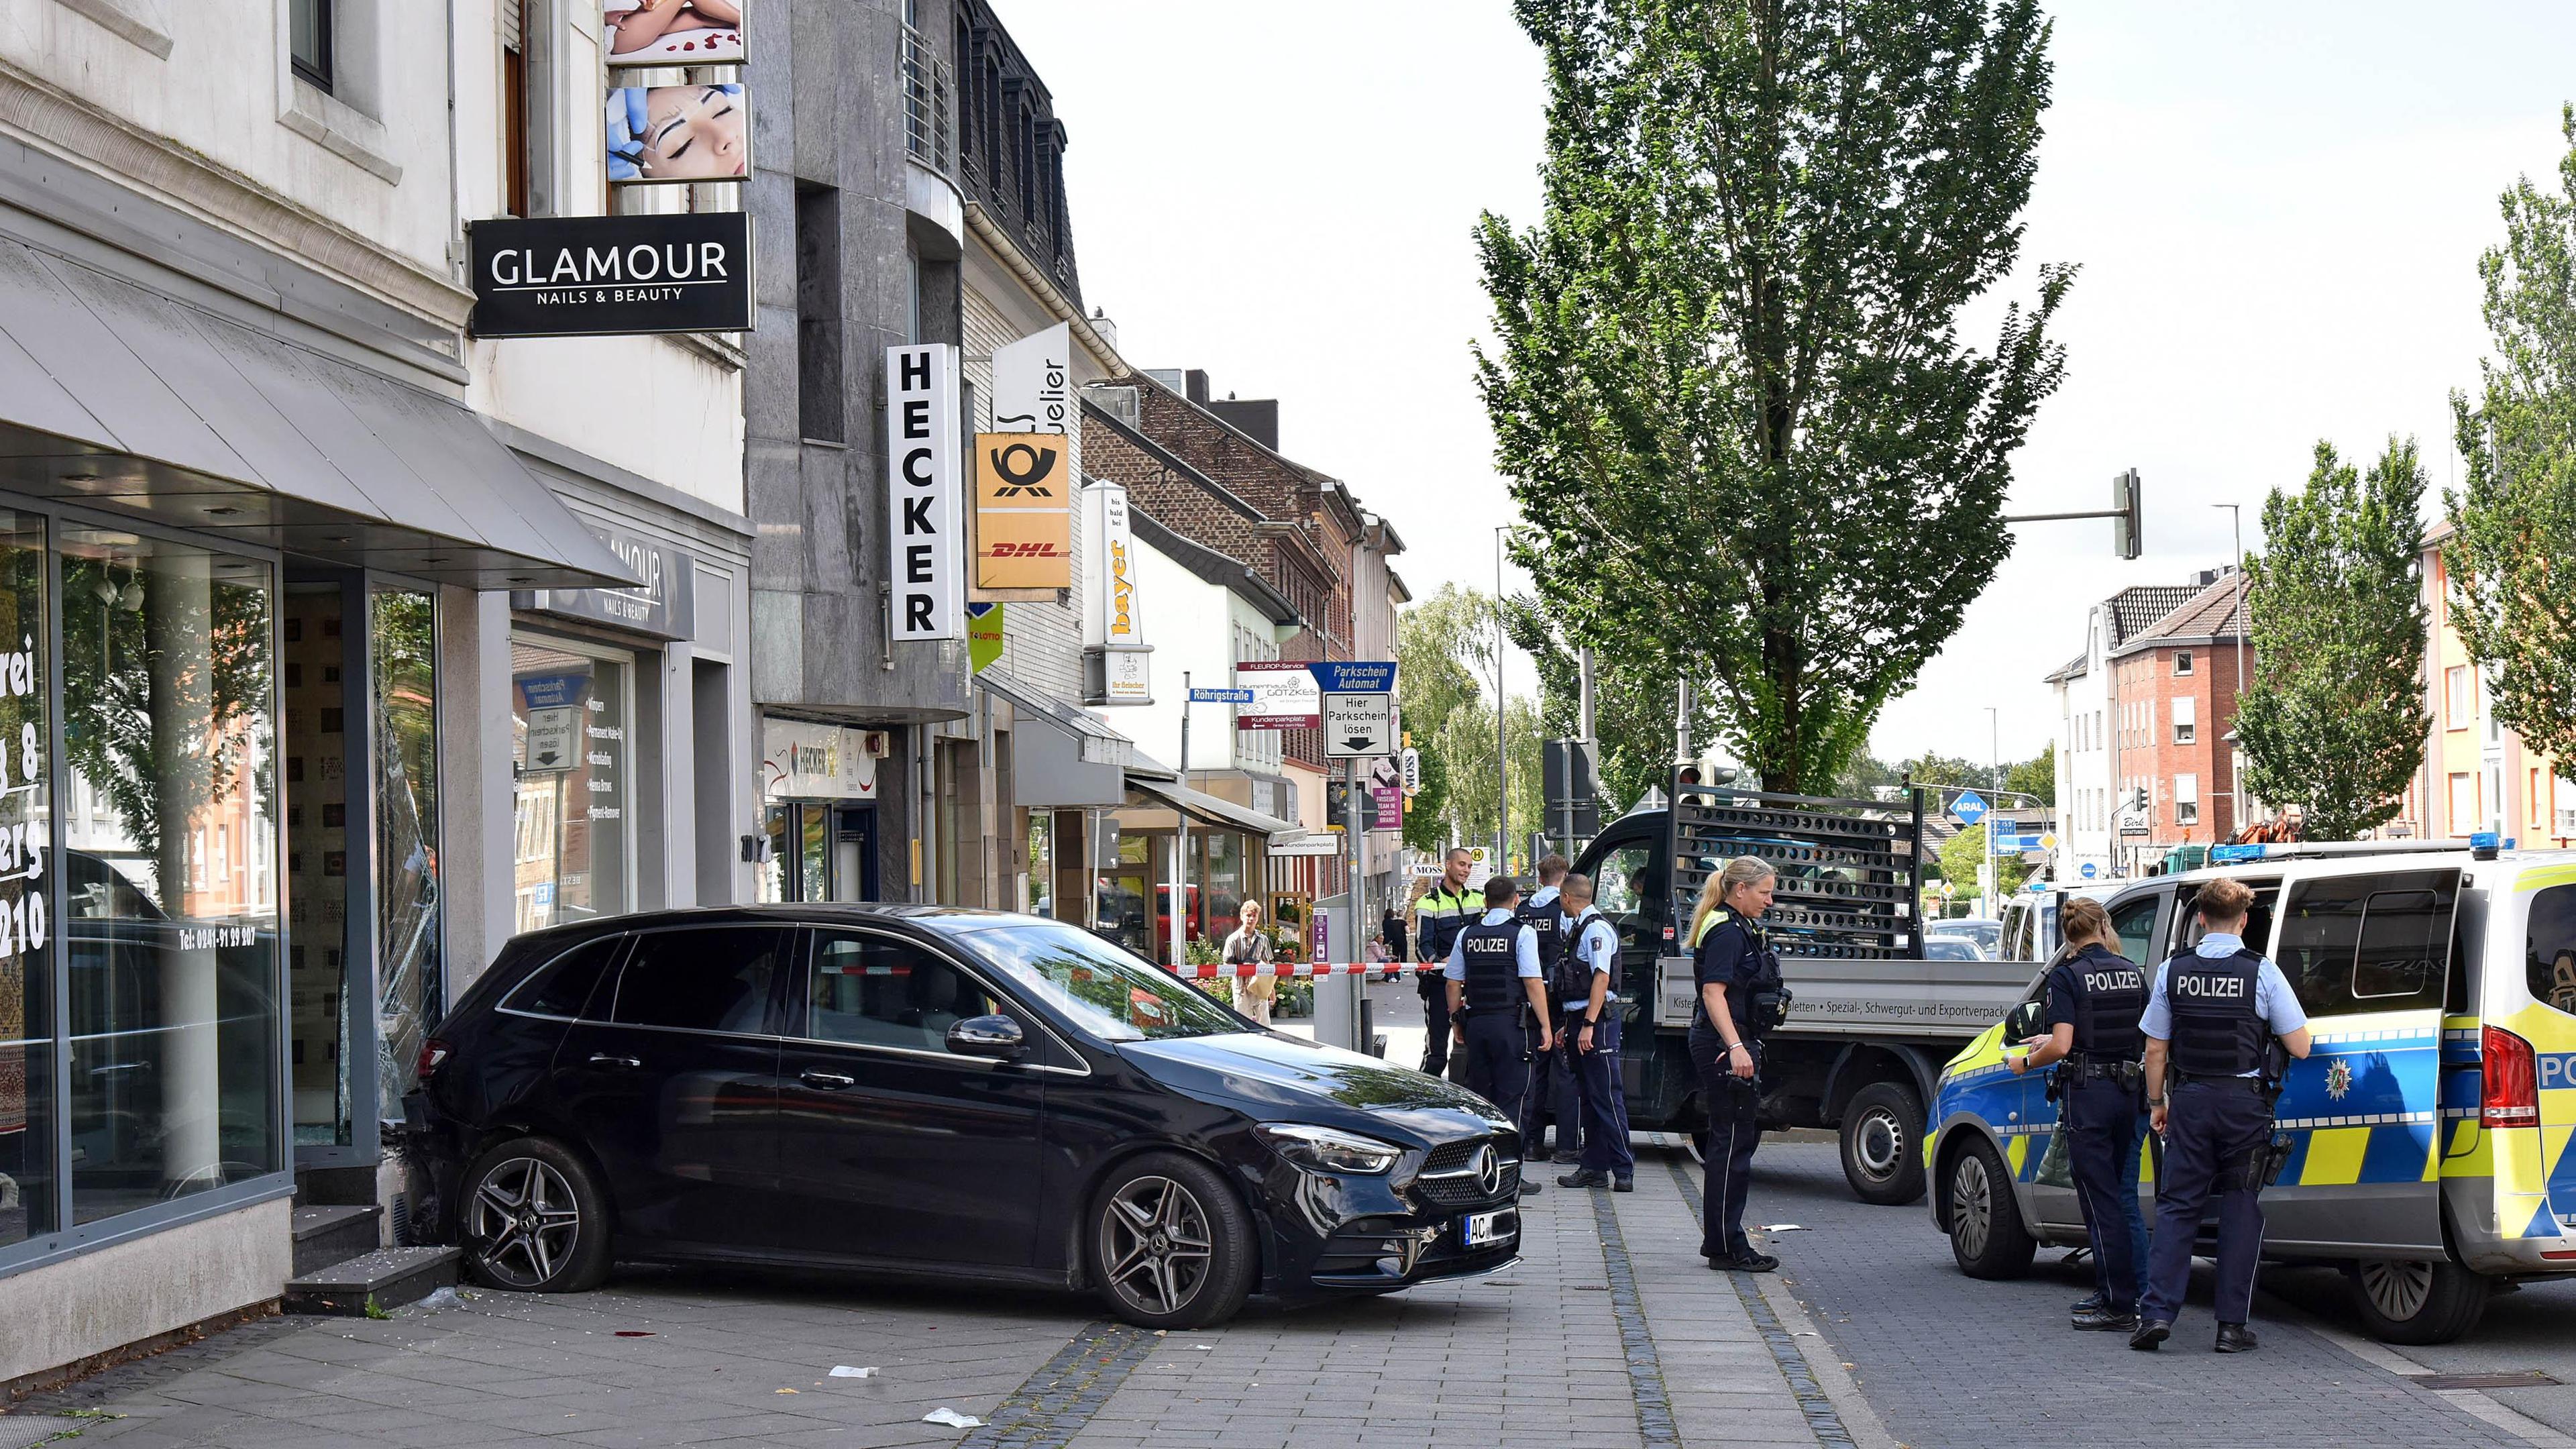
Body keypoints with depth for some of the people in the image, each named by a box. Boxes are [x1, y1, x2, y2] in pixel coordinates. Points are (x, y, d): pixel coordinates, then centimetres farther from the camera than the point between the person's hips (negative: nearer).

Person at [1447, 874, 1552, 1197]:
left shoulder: (1467, 935, 8)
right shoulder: (1522, 933, -6)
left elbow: (1452, 983, 11)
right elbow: (1533, 982, -12)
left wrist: (1458, 1023, 21)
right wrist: (1545, 1026, -8)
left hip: (1475, 1023, 4)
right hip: (1511, 1023, -4)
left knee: (1477, 1096, 12)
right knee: (1510, 1098, -2)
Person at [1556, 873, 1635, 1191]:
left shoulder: (1596, 928, -12)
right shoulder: (1579, 927, 17)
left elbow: (1601, 978, -20)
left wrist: (1588, 1025, -24)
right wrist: (1569, 1024, 23)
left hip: (1597, 1020, -10)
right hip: (1581, 1020, 10)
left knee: (1606, 1096, -10)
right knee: (1589, 1096, 11)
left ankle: (1624, 1171, -9)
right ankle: (1594, 1167, 15)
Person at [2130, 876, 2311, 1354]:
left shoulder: (2173, 971, 0)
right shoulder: (2262, 973, -6)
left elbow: (2156, 1049, 4)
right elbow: (2299, 1046, -5)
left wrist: (2157, 1103, 16)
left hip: (2190, 1100, 2)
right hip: (2244, 1102, -2)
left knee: (2178, 1206, 8)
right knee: (2240, 1209, 6)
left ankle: (2157, 1312, -2)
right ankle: (2232, 1324, 5)